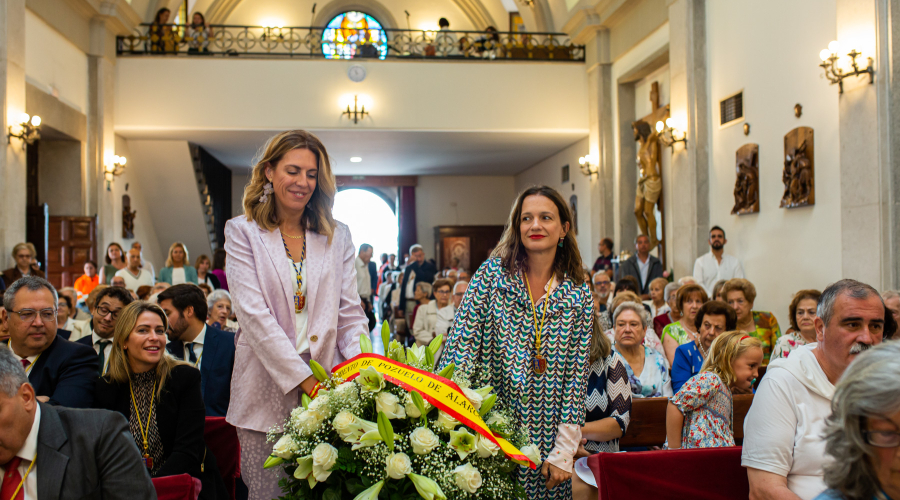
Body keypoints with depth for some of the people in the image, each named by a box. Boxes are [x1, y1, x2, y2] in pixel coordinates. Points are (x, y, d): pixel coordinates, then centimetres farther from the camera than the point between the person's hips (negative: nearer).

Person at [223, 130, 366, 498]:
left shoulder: (337, 235, 11)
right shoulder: (242, 232, 1)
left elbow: (350, 313, 7)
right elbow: (254, 315, -9)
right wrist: (305, 381, -18)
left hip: (327, 388, 2)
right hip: (267, 391, -2)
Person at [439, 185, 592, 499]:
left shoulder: (578, 293, 1)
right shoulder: (493, 272, -3)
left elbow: (577, 374, 1)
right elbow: (461, 344, -8)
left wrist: (564, 452, -3)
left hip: (545, 435, 2)